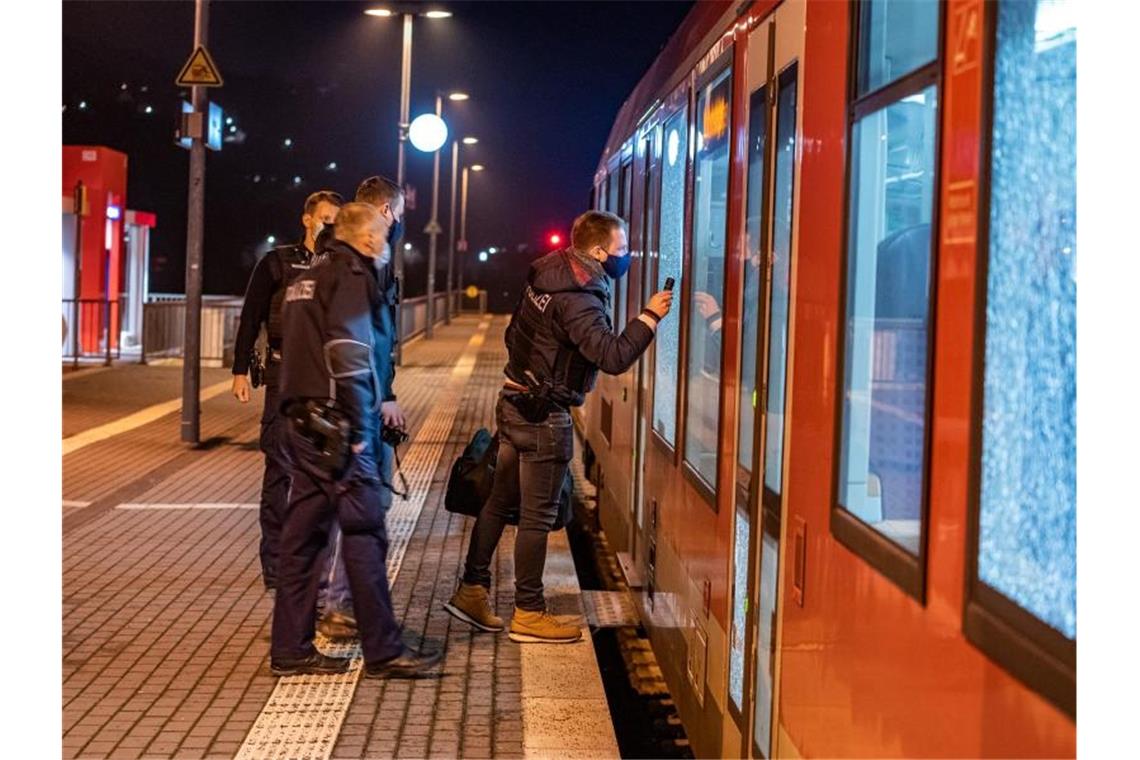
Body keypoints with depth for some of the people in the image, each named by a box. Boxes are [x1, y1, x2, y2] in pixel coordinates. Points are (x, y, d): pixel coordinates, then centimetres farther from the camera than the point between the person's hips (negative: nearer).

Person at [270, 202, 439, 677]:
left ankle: (291, 649, 15)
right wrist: (358, 428, -16)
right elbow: (346, 352, -19)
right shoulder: (352, 275, -8)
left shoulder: (309, 278, 20)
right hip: (337, 424, -9)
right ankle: (383, 652, 0)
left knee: (303, 532, 11)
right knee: (364, 533, -5)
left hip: (303, 420, 9)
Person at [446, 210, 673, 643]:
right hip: (544, 416, -9)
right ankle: (528, 614, 8)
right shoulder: (577, 299, -22)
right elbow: (613, 357, -30)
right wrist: (649, 317, -22)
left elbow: (514, 335, 17)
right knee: (537, 516, 0)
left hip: (514, 401, 9)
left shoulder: (546, 277, 7)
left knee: (500, 501, 15)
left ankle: (472, 590, 22)